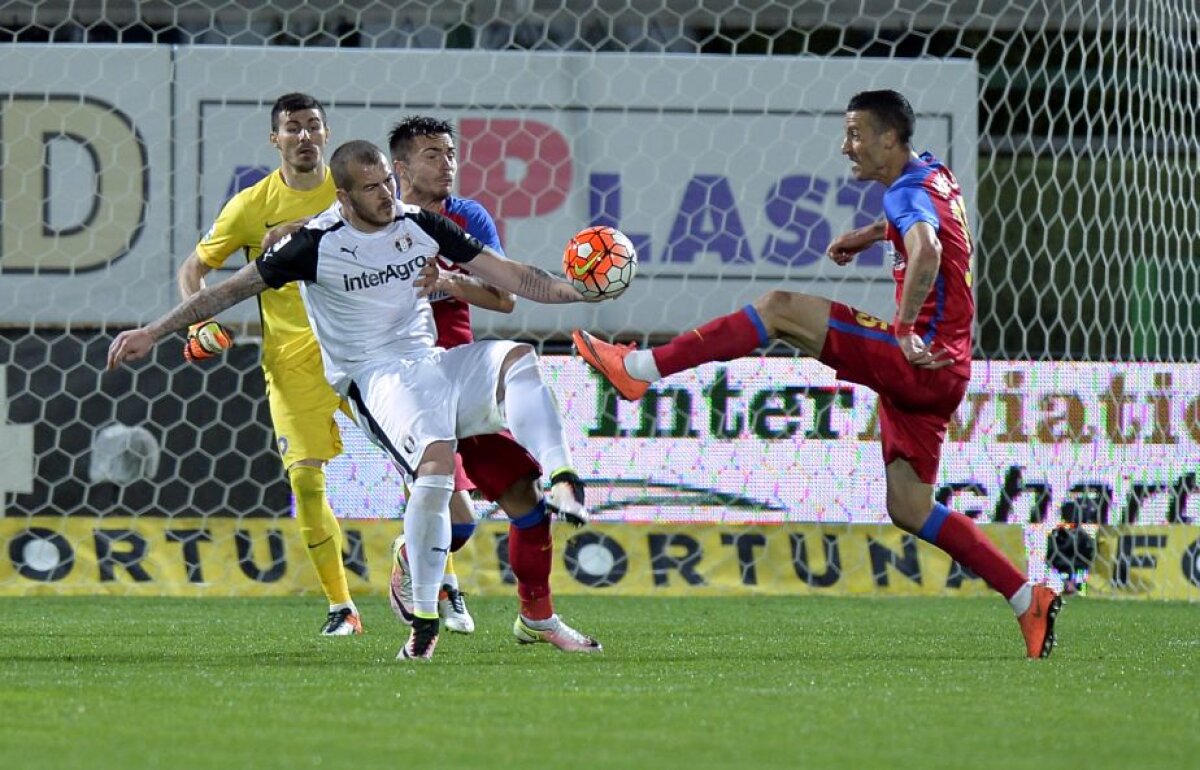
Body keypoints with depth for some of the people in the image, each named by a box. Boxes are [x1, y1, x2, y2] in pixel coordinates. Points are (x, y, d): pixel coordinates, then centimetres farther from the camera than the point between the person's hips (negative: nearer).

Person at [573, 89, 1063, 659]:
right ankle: (1029, 601, 9)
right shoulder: (932, 173, 16)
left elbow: (927, 253, -36)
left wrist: (907, 328, -31)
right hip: (937, 373, 10)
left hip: (921, 361, -10)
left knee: (780, 307, -12)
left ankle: (639, 369, -16)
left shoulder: (909, 193, -13)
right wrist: (869, 235, 31)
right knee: (908, 509, 12)